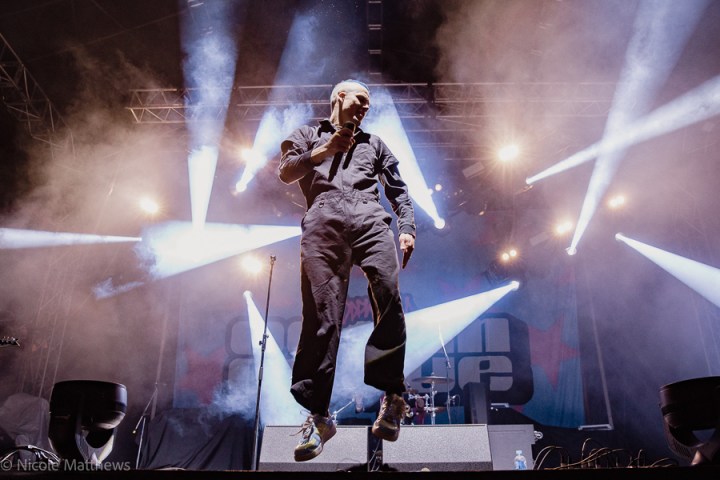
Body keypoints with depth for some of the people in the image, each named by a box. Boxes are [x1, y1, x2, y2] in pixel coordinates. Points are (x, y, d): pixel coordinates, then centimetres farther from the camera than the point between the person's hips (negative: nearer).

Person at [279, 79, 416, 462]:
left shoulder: (373, 143, 34)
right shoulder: (308, 135, 30)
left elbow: (399, 189, 26)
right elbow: (285, 172, 13)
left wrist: (407, 228, 10)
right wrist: (324, 151, 2)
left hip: (370, 219, 2)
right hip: (323, 222, -2)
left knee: (389, 297, -22)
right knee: (321, 312, -14)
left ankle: (392, 394, -12)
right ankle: (318, 414, -11)